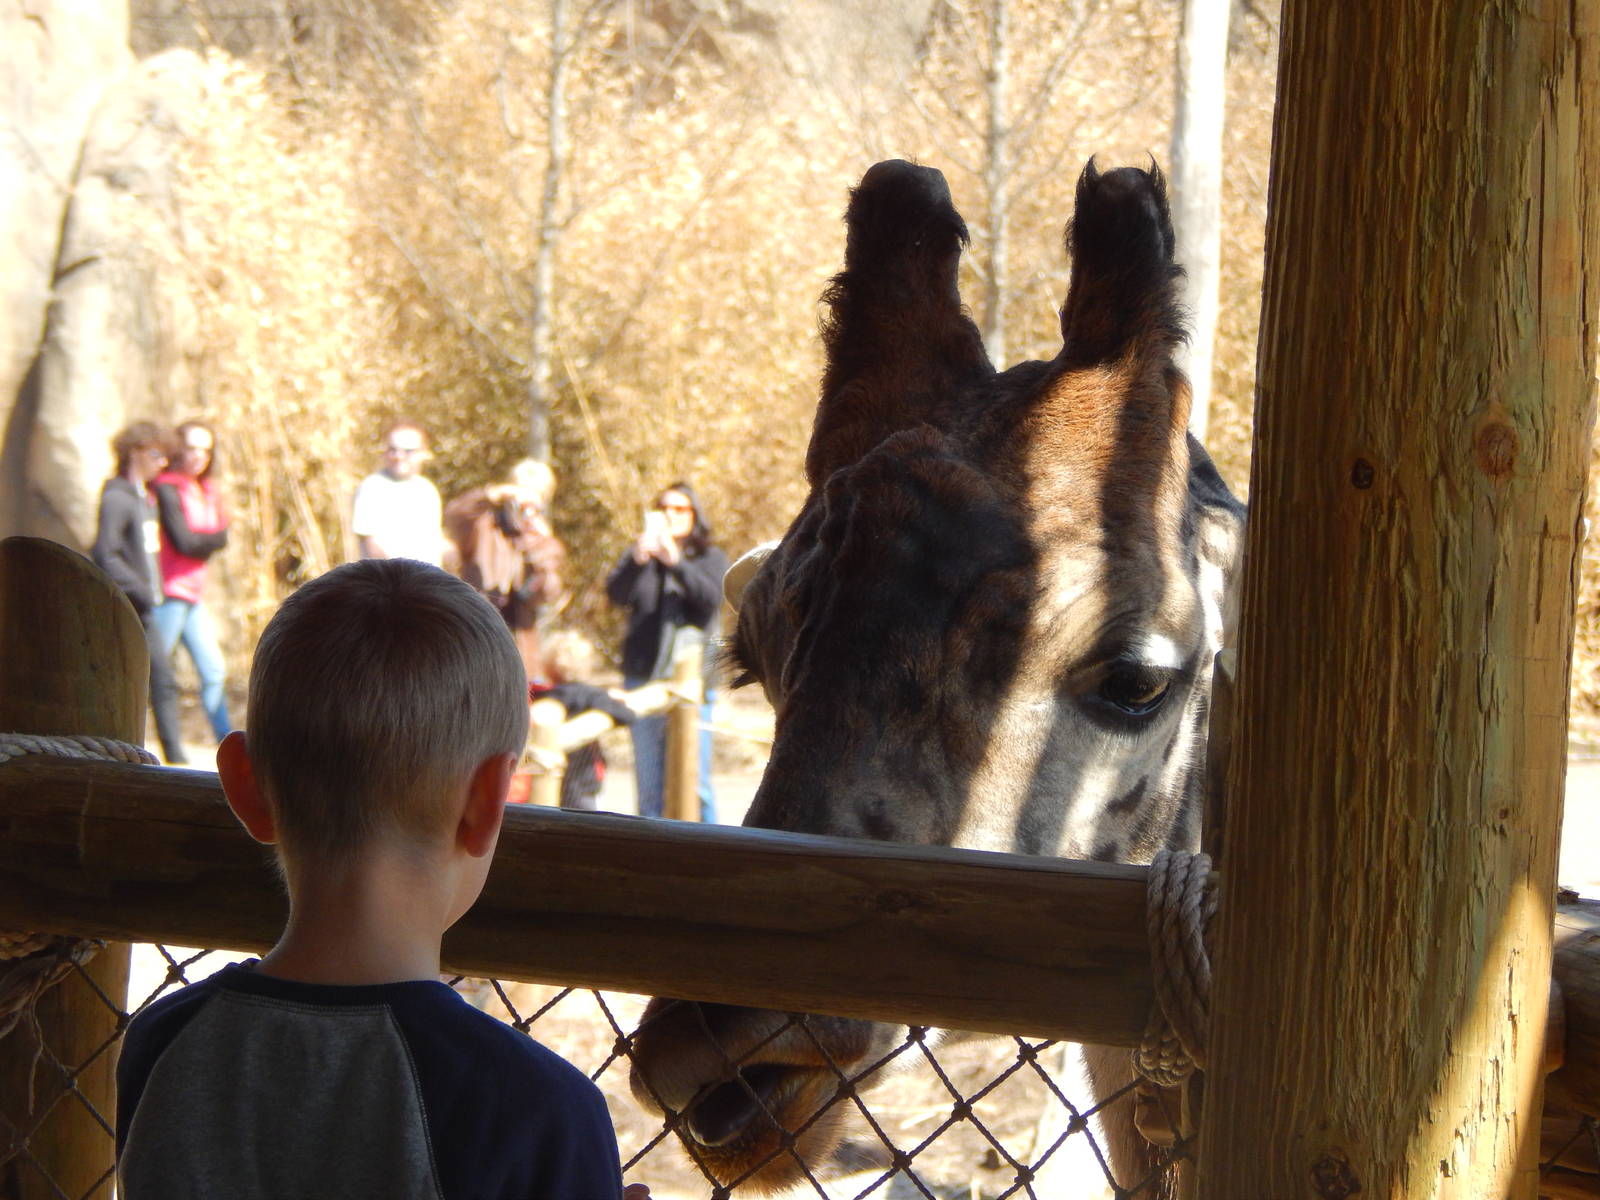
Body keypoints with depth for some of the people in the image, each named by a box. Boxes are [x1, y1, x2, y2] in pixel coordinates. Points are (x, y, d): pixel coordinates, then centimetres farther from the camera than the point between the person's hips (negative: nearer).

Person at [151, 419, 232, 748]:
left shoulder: (208, 492, 16)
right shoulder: (166, 489, -10)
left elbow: (222, 536, 5)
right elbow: (184, 541, -16)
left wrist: (201, 542, -11)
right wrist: (211, 539, 0)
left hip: (193, 595, 9)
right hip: (169, 592, -9)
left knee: (214, 670, 9)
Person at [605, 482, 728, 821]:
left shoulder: (711, 559, 12)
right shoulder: (639, 554, 16)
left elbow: (711, 597, -8)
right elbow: (616, 594, -2)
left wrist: (676, 562, -20)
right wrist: (638, 558, -20)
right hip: (643, 678, 2)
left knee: (695, 783, -8)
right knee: (649, 783, 2)